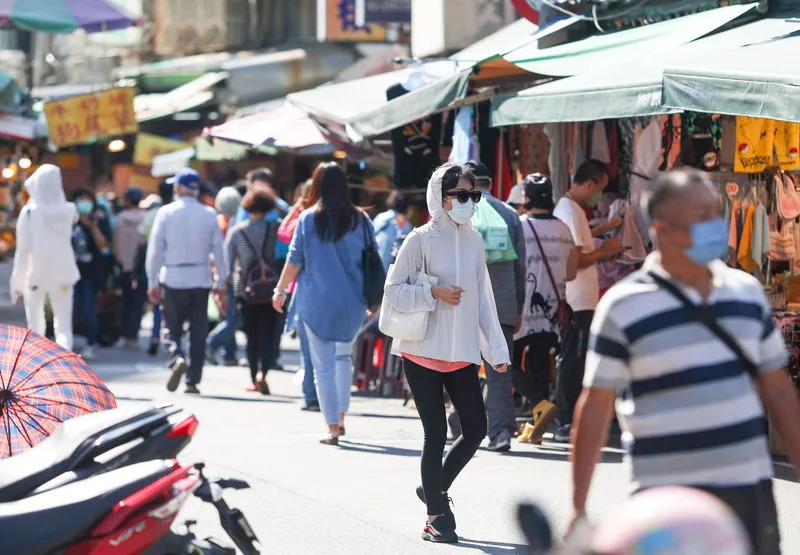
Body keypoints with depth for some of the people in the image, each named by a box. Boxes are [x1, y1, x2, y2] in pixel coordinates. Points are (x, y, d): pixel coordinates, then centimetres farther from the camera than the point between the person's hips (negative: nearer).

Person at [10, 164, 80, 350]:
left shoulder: (29, 212, -13)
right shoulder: (68, 211, -6)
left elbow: (23, 250, -11)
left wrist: (17, 282, -3)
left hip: (35, 274, -2)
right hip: (62, 275, 2)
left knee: (35, 327, 13)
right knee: (64, 327, 1)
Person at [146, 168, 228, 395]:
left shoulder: (166, 213, -4)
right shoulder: (209, 215, 0)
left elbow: (155, 249, -4)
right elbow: (218, 250, 3)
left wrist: (152, 282, 2)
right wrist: (221, 283, 11)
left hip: (173, 279, -1)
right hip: (200, 279, 1)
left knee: (171, 327, 8)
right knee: (198, 331, 8)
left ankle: (177, 358, -21)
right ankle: (193, 380, 7)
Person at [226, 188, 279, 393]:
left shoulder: (236, 231, 0)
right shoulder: (273, 229, -5)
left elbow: (227, 262, 2)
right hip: (269, 290, -1)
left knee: (252, 336, 12)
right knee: (267, 335, -1)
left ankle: (254, 380, 13)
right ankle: (262, 371, -24)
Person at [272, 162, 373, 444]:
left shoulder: (308, 219, -7)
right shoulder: (360, 220, -1)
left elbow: (294, 260, -3)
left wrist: (280, 290, 10)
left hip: (317, 302, -2)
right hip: (352, 302, 2)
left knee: (323, 365, 3)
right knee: (344, 356, 21)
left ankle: (333, 428, 1)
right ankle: (340, 418, 19)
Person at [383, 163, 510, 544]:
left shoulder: (474, 240, 8)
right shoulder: (421, 240, -7)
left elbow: (483, 297, 12)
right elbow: (393, 290, -7)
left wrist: (496, 348, 9)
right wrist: (434, 293, -21)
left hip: (462, 352, 5)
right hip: (423, 352, -5)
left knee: (476, 430, 1)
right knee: (436, 433, -4)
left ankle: (435, 488, 24)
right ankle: (437, 514, 9)